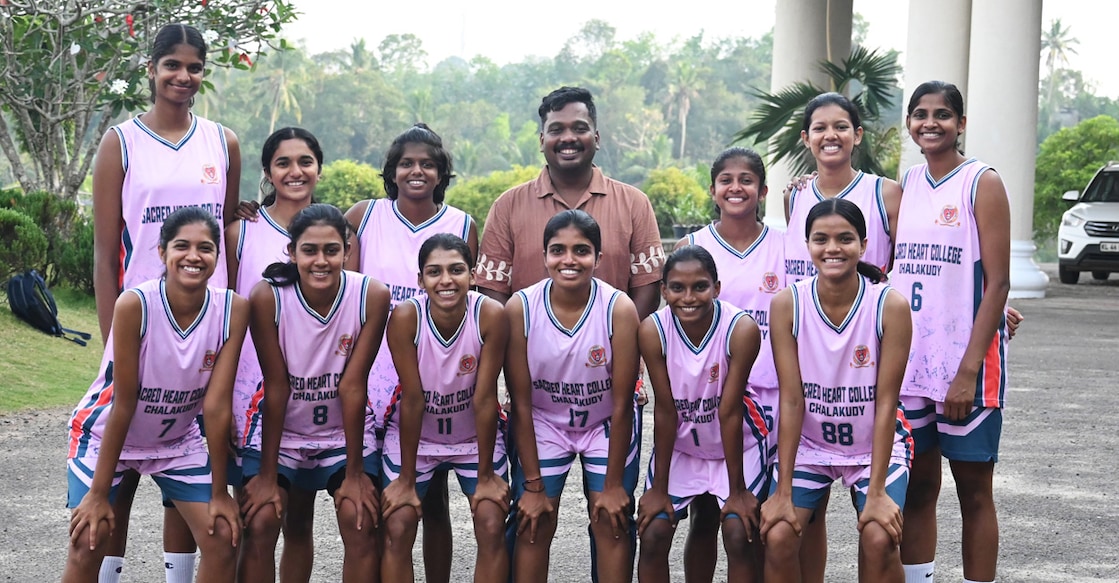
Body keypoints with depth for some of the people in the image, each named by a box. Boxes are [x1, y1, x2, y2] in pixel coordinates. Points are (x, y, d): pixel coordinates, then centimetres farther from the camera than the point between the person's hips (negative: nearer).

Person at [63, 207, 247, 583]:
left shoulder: (233, 310, -21)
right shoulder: (135, 304, -28)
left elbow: (216, 405, -18)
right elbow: (124, 403, -24)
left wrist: (219, 493, -15)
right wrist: (98, 494, -20)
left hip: (178, 440, 3)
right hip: (106, 435, -3)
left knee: (224, 536, -7)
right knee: (88, 541, -14)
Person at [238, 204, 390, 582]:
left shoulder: (371, 296, -20)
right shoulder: (268, 297, -21)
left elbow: (352, 385, -17)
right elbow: (276, 385, -17)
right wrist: (266, 475, -15)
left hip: (345, 430, 0)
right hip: (279, 428, 0)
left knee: (361, 520, -17)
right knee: (260, 522, -16)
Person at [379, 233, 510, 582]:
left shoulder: (490, 315, -23)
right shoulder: (405, 317, -23)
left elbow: (485, 398, -20)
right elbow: (412, 399, -20)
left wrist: (486, 475, -12)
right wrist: (406, 480, -15)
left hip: (476, 435, 0)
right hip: (414, 435, 0)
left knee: (492, 526, -12)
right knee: (397, 527, -10)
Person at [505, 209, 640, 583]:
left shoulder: (618, 308, -24)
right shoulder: (520, 308, -21)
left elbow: (622, 404, -17)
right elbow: (521, 403, -14)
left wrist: (614, 484, -13)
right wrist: (532, 485, -11)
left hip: (606, 424, -1)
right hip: (543, 423, 1)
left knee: (611, 524, -3)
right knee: (533, 527, -3)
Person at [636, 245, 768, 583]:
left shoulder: (742, 329, -27)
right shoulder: (653, 331, -21)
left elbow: (729, 412, -22)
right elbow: (665, 410, -15)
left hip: (736, 444, -2)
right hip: (678, 444, 2)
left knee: (741, 537, -12)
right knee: (653, 534, -7)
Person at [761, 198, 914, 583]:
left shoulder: (890, 306, -18)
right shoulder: (787, 305, -14)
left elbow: (886, 402, -17)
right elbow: (791, 399, -14)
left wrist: (876, 491, -19)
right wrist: (783, 492, -16)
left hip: (875, 445, -1)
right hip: (808, 442, 1)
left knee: (879, 539, -22)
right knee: (777, 535, -18)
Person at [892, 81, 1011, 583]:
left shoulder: (982, 183, -5)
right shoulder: (906, 185, 11)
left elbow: (997, 283, -10)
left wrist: (969, 369, -17)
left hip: (964, 362, -5)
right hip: (908, 359, 5)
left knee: (973, 489, 3)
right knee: (916, 487, 9)